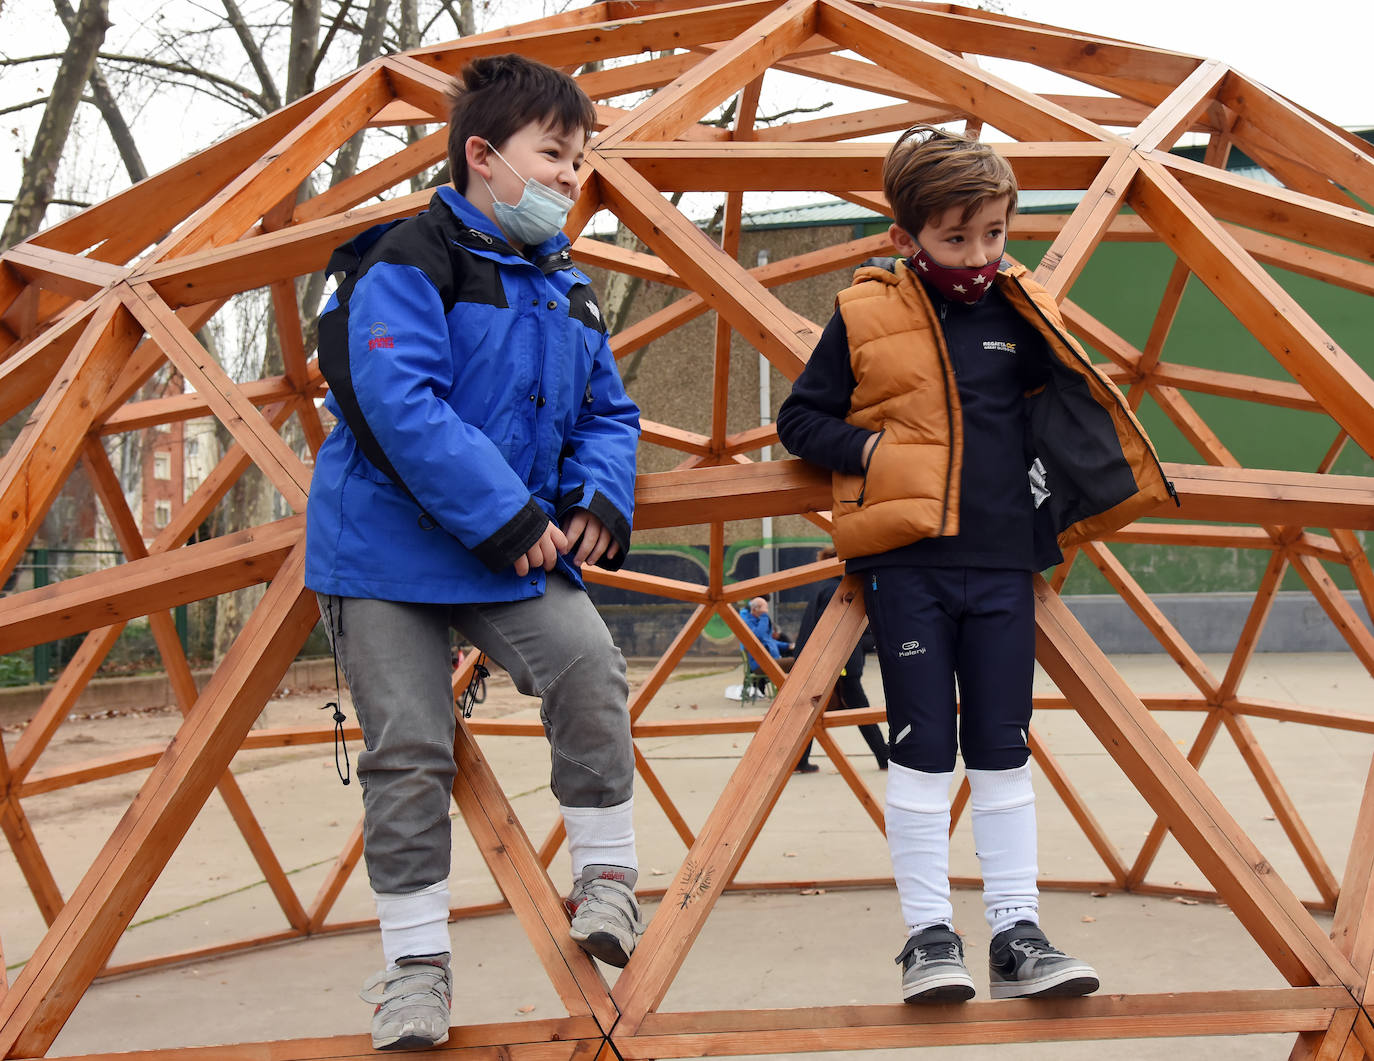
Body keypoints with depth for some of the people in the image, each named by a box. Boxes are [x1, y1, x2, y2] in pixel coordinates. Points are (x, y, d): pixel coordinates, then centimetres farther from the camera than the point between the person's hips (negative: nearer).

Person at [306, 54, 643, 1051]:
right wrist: (504, 513, -23)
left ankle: (607, 877, -4)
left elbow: (607, 409, 17)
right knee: (409, 751, -3)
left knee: (588, 665, -20)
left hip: (519, 552, 5)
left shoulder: (566, 286, 12)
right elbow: (401, 405, -23)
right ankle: (415, 960, 12)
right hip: (387, 546, -5)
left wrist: (600, 493, -4)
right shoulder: (411, 261, -12)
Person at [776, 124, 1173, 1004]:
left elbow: (1064, 408, 22)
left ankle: (1017, 932, 14)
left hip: (1003, 563, 3)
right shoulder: (866, 316, 0)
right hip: (906, 561, -3)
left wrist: (1055, 477, 4)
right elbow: (800, 419, 5)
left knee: (1003, 750, 7)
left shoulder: (1021, 315, 8)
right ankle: (929, 934, 10)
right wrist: (870, 450, -10)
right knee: (923, 750, 0)